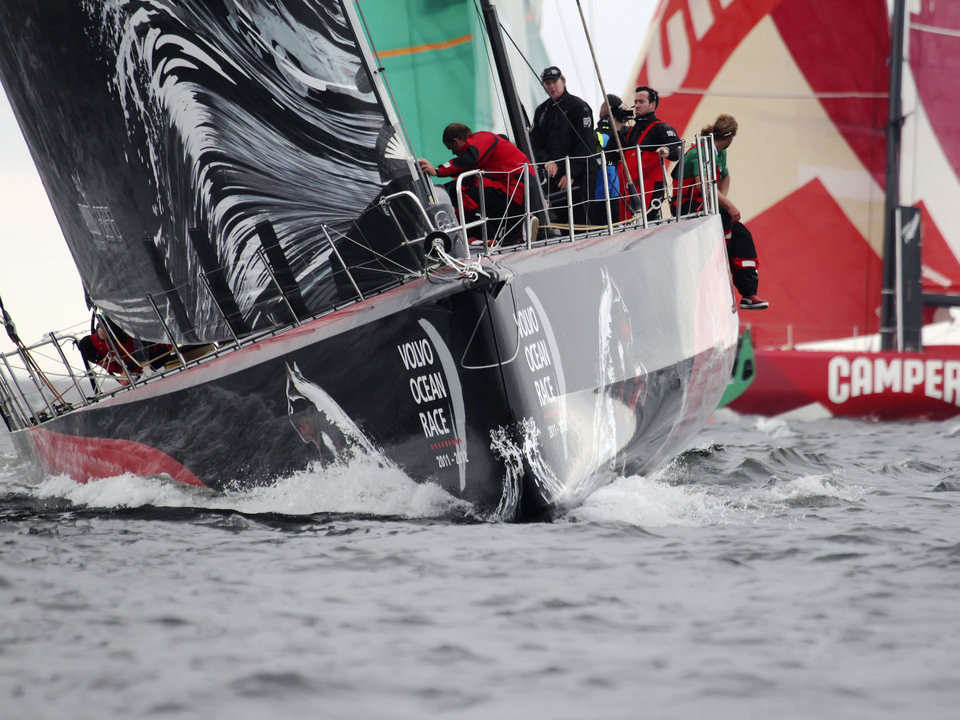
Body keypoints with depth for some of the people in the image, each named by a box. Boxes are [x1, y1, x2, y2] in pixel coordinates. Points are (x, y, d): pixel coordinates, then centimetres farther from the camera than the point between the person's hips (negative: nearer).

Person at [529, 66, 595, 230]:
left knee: (578, 221, -11)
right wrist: (547, 160, -8)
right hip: (553, 176, 6)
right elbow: (535, 143, 14)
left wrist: (571, 173, -16)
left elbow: (586, 145, -9)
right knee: (560, 220, 4)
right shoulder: (541, 111, 16)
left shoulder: (578, 107, -2)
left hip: (577, 176, -6)